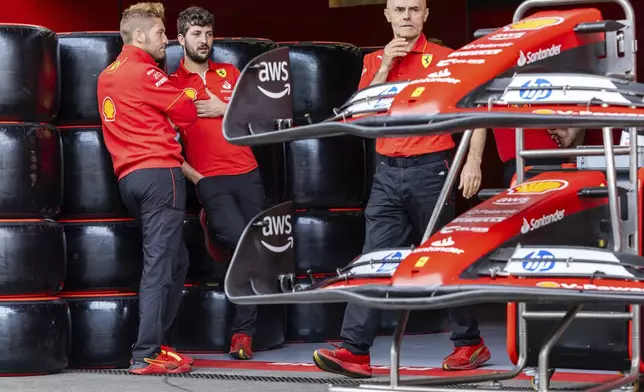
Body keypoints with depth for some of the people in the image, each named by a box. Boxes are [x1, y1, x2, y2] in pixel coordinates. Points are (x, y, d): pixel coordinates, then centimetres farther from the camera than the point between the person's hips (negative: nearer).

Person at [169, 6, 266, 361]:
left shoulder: (229, 73, 15)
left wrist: (223, 109, -3)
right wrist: (194, 177, -8)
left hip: (247, 173, 4)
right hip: (210, 180, -4)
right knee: (244, 246, -22)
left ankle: (243, 332, 8)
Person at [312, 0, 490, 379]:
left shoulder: (446, 59, -1)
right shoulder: (375, 61, 12)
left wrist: (473, 161, -15)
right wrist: (385, 68, -5)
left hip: (430, 170, -4)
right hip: (387, 173, 4)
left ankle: (470, 343, 18)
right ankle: (355, 351, -8)